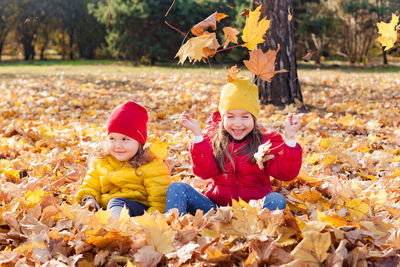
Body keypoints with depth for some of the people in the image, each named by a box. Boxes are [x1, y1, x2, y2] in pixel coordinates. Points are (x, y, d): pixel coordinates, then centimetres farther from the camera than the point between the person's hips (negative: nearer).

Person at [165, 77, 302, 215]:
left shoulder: (266, 142, 2)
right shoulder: (212, 137, 7)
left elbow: (286, 173, -9)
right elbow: (205, 172, -8)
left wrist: (290, 138, -19)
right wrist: (197, 134, -15)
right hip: (216, 206, 2)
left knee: (277, 200, -33)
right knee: (177, 188, -16)